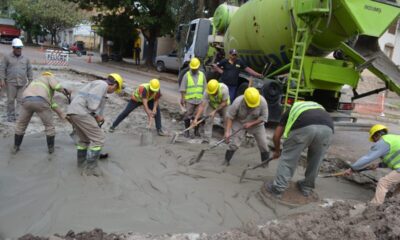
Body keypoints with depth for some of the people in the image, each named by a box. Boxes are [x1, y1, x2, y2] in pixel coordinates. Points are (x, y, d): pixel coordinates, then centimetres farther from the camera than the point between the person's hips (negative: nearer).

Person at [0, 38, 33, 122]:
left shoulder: (25, 59, 11)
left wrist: (30, 81, 7)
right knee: (11, 100, 2)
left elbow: (29, 70, 13)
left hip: (22, 83, 1)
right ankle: (11, 116, 11)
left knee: (21, 100, -2)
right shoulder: (7, 57, 5)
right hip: (11, 82, -1)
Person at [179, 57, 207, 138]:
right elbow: (182, 88, -2)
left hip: (199, 100, 2)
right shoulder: (186, 75, -3)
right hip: (189, 100, -2)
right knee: (188, 116, 3)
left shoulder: (202, 75, 5)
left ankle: (196, 130, 22)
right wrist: (182, 98, -6)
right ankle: (186, 130, 16)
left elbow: (204, 87, 9)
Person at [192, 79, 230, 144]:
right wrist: (196, 118, -39)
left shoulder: (224, 88, -37)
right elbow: (202, 105, -33)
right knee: (208, 121, -9)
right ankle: (206, 139, -1)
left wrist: (215, 111, -29)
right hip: (212, 105, 1)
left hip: (223, 105, -1)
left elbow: (224, 103, -26)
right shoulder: (207, 92, -33)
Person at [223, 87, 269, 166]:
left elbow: (264, 117, -17)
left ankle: (265, 162, 25)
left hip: (256, 123, 2)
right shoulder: (237, 102, -31)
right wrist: (227, 131, -25)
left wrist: (251, 123, -25)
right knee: (234, 143, -6)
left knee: (263, 144, 4)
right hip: (239, 123, -2)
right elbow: (229, 116, -22)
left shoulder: (262, 102, -27)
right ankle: (226, 160, 12)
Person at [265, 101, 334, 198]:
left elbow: (276, 136, 33)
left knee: (288, 157, 15)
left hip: (304, 127, -3)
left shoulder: (291, 110, 37)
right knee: (316, 160, 26)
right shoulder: (319, 107, 45)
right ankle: (307, 187, 39)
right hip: (327, 128, 3)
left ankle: (277, 188, 22)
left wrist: (277, 151, 50)